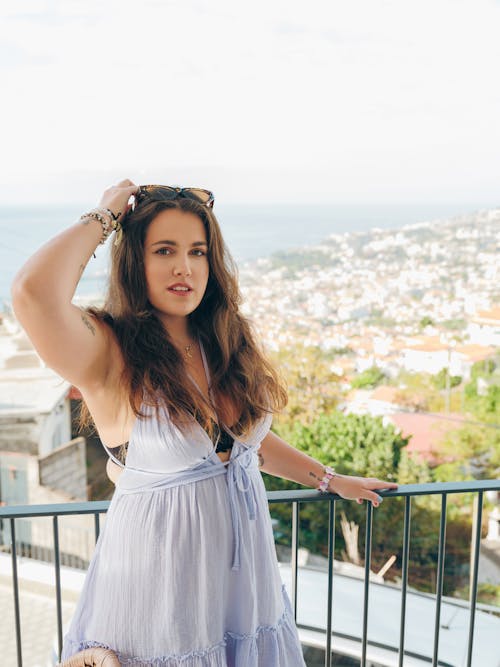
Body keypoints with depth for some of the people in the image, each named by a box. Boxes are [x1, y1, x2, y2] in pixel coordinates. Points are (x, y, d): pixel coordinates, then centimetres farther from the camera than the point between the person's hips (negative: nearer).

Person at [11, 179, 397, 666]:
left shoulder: (227, 345, 2)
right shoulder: (107, 354, -17)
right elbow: (33, 292, -37)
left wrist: (332, 481, 20)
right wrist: (103, 218, -21)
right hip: (158, 582, -5)